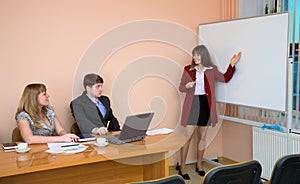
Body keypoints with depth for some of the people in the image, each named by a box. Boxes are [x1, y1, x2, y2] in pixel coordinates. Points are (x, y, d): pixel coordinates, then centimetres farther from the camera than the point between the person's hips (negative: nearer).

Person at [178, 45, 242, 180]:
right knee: (188, 137, -2)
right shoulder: (188, 69, 1)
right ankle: (182, 167, 8)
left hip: (205, 104, 2)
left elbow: (225, 78, 9)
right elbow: (181, 87, 4)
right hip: (192, 104, -2)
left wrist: (232, 65, -1)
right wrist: (187, 86, -17)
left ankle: (199, 164, 27)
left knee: (202, 137, 12)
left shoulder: (211, 70, 5)